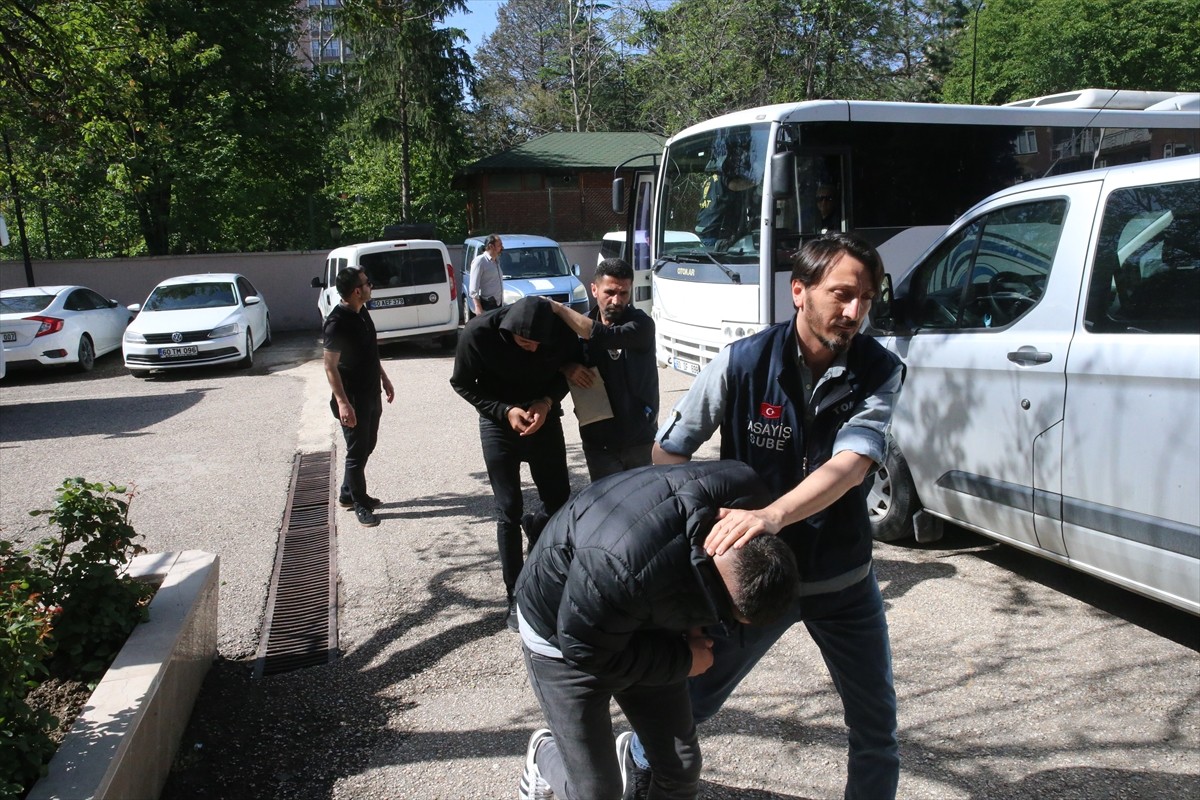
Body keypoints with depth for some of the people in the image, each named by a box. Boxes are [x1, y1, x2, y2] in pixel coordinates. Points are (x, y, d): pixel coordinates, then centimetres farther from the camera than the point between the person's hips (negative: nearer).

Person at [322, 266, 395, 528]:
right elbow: (330, 366, -21)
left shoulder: (362, 312, 5)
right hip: (353, 398, -9)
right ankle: (360, 504, 17)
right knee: (357, 451, 3)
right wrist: (342, 403, -25)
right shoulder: (337, 322, -22)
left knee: (367, 446, 18)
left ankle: (348, 494, 33)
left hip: (371, 394, 9)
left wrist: (384, 378, 20)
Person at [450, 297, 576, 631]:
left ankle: (535, 527, 44)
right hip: (500, 424, -2)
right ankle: (516, 597, 13)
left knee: (560, 502, 7)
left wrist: (547, 402, -21)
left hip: (545, 419, 2)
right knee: (509, 513, -1)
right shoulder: (478, 334, -26)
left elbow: (565, 371, -2)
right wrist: (505, 411, -23)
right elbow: (462, 384, -11)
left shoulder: (562, 330, -21)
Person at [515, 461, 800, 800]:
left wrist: (691, 625, -8)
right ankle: (544, 754, 31)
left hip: (641, 624, 6)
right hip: (564, 635, -5)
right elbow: (584, 650, -28)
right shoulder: (618, 566, -45)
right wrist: (682, 661, -18)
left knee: (683, 768, 7)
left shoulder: (744, 488, -24)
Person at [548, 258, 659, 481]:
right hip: (598, 442, 3)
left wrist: (560, 309, -25)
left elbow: (604, 336, -30)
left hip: (640, 439, -2)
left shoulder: (641, 324, -12)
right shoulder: (581, 326, 2)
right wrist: (567, 367, -14)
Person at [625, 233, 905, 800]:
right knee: (691, 698, 15)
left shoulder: (879, 371, -12)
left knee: (876, 724, 14)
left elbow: (851, 465, -28)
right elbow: (667, 451, -8)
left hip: (843, 578, 1)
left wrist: (772, 515, -44)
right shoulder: (741, 363, -16)